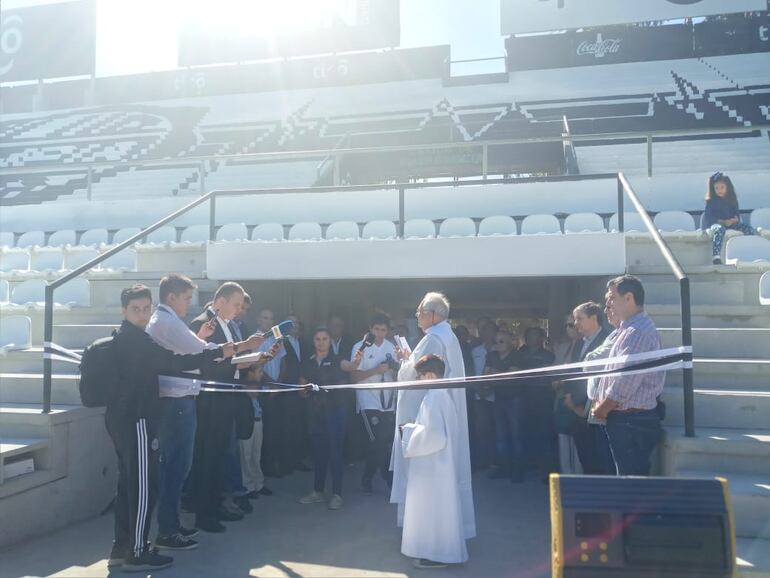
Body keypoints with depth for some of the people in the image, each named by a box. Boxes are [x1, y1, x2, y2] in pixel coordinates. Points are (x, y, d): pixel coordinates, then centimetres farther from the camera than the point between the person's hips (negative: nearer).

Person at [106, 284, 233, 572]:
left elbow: (157, 364, 18)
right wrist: (218, 352, -22)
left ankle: (121, 549, 22)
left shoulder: (124, 338, 16)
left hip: (123, 417, 10)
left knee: (128, 482, 14)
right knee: (143, 485, -3)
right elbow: (172, 362, -24)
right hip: (136, 419, -10)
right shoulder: (135, 339, -16)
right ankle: (137, 553, 4)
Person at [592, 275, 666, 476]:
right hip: (626, 419, 10)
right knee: (627, 475, 17)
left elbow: (624, 382, -22)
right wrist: (601, 403, 9)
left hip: (632, 421, -10)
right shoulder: (629, 329, 15)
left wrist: (601, 409, -9)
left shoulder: (637, 332, -19)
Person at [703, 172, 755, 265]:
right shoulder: (711, 201, 1)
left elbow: (737, 213, 12)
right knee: (720, 229, -40)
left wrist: (734, 220, -14)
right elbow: (708, 217, -7)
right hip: (715, 224, -5)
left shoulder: (732, 199, 13)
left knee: (746, 226, -19)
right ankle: (716, 258, -53)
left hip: (731, 224, 5)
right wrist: (722, 221, -20)